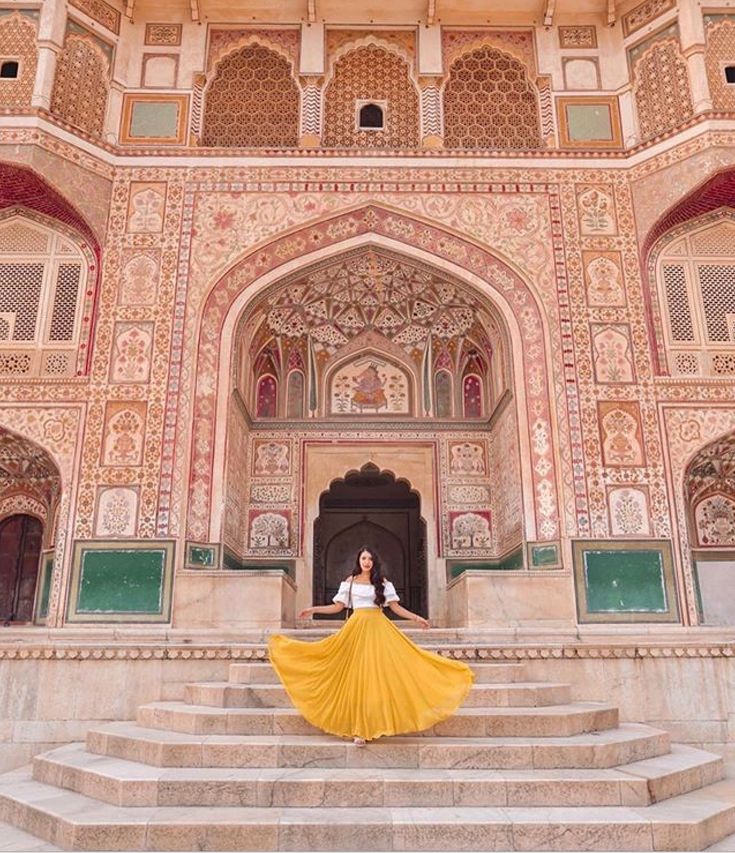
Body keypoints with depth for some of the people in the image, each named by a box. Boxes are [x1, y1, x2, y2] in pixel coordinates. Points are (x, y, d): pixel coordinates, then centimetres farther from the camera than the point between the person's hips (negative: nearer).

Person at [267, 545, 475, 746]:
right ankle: (359, 729, -2)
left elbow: (395, 607, 7)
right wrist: (314, 609, 2)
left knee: (379, 674, -5)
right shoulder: (350, 581, 9)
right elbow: (338, 607, 10)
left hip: (379, 628, 1)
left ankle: (373, 723, 6)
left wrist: (416, 617, -2)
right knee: (357, 676, -4)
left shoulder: (383, 582, 9)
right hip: (357, 628, -1)